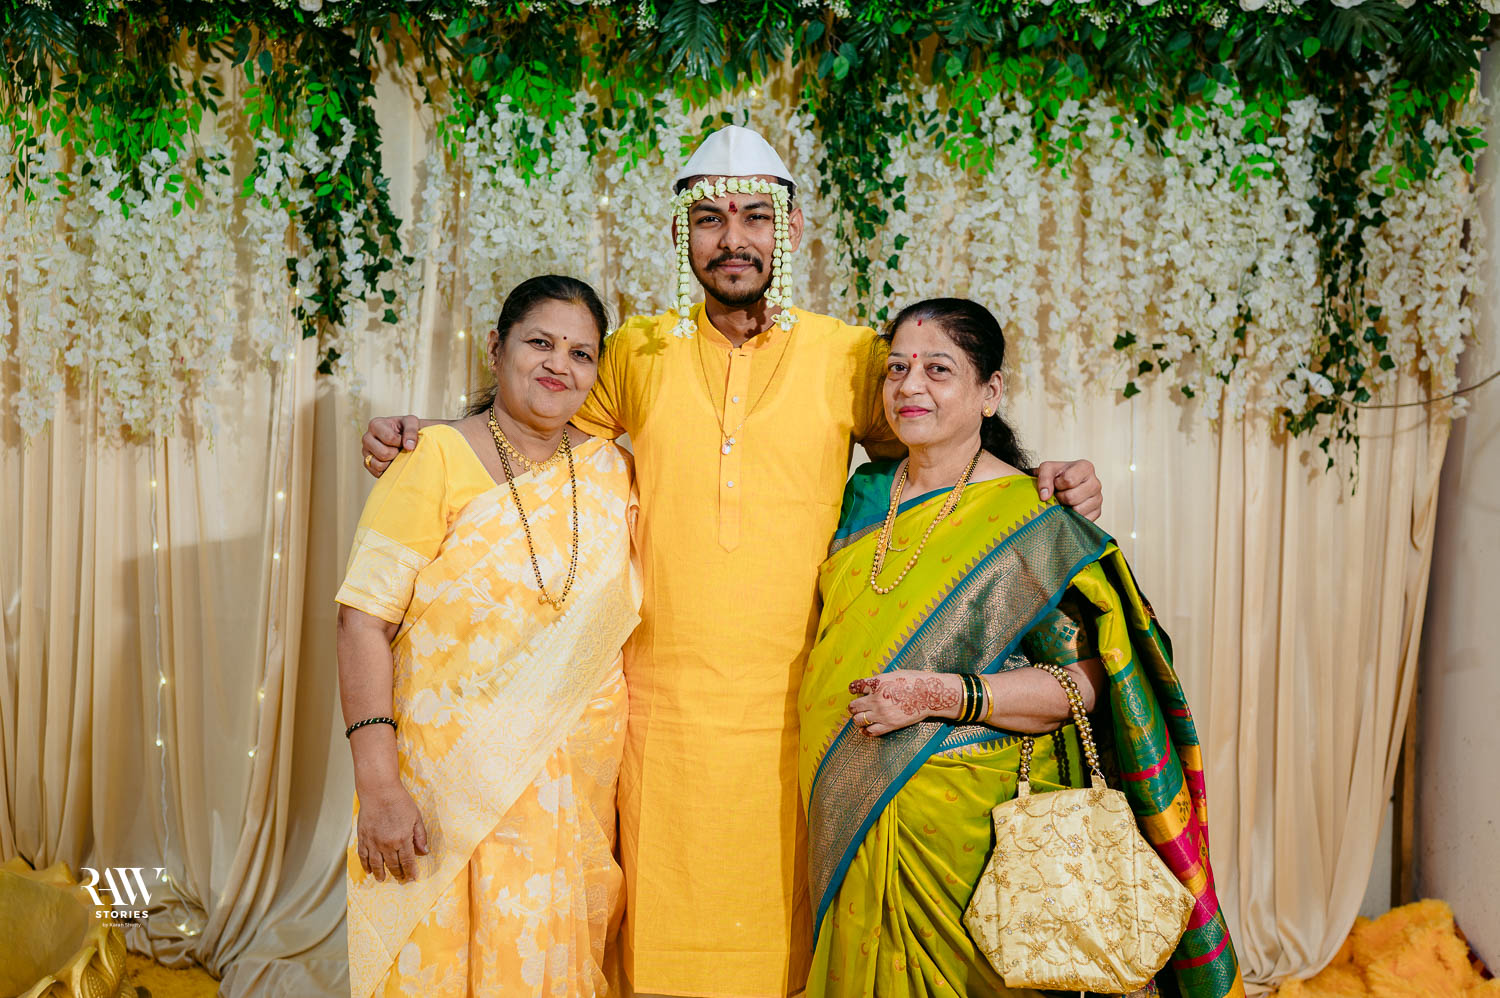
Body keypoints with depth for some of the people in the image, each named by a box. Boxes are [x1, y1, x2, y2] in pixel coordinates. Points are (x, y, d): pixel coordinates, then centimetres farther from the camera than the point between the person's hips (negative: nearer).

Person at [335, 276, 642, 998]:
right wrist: (378, 784, -19)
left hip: (580, 792, 4)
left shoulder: (613, 471, 6)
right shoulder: (434, 459, -6)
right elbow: (365, 620, -12)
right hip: (453, 786, -3)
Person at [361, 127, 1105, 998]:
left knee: (787, 921, 5)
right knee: (663, 925, 8)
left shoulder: (850, 355, 2)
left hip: (795, 706, -1)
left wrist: (1040, 478, -4)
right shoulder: (636, 352, 6)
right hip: (662, 702, 1)